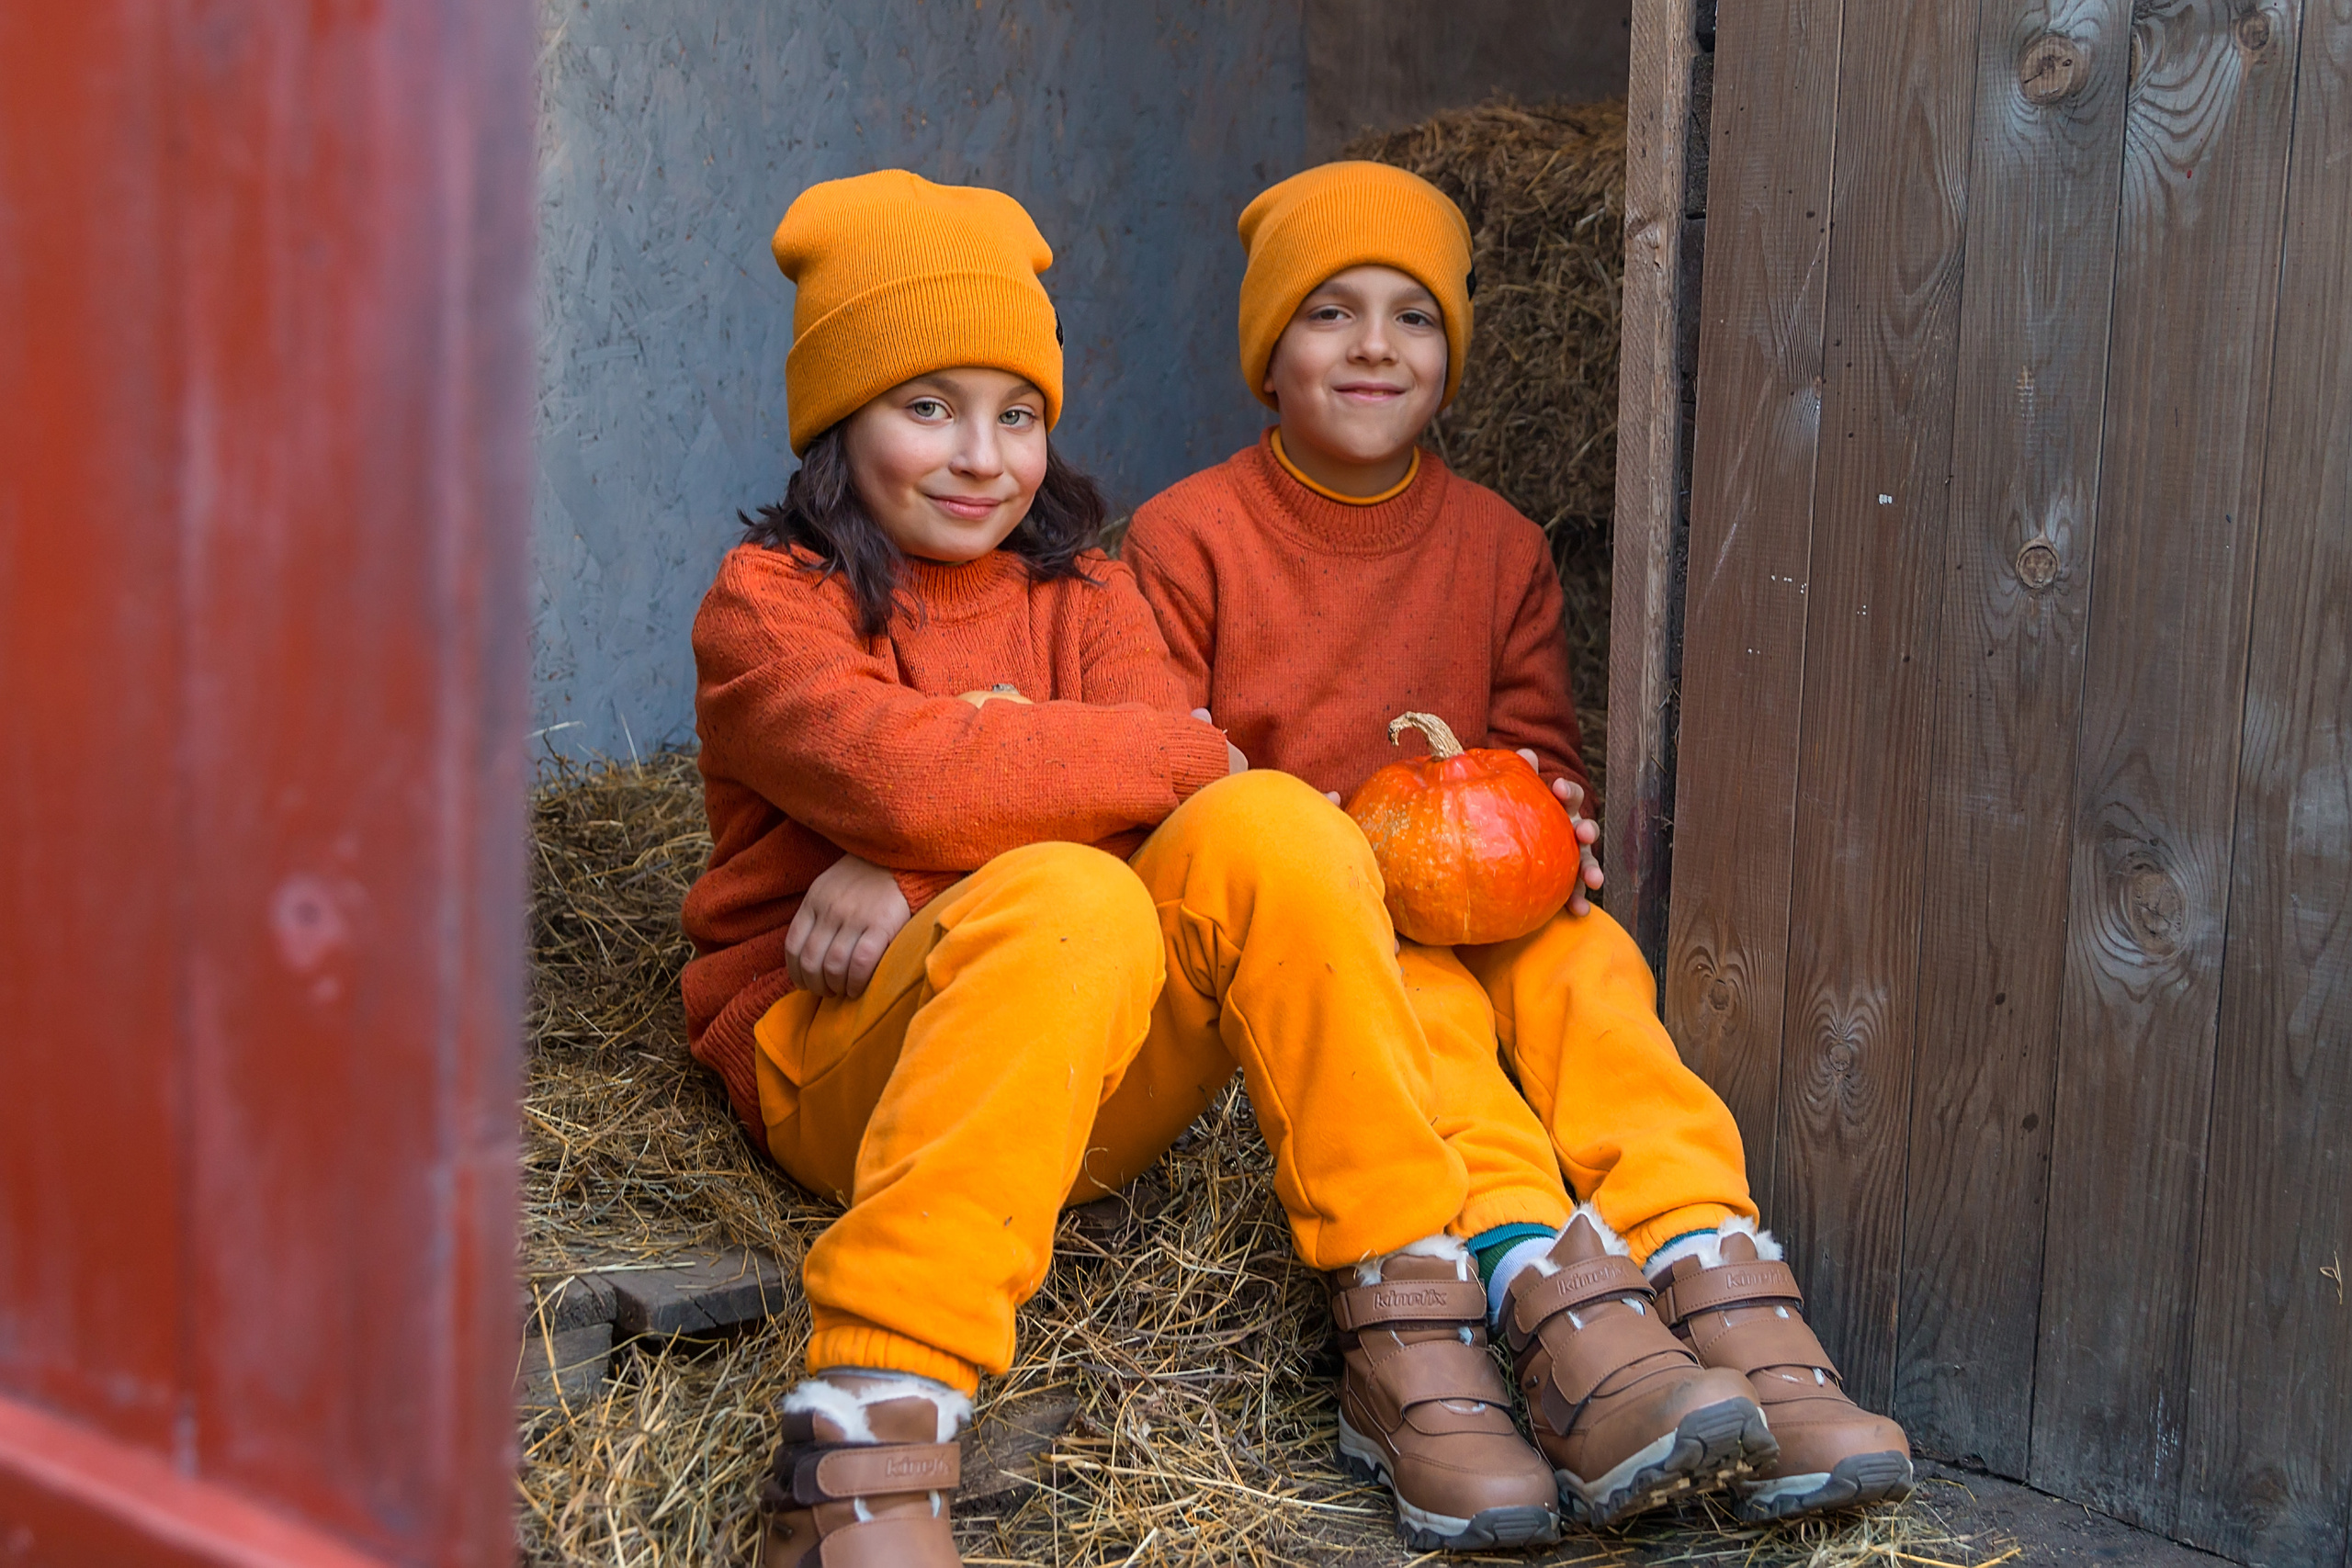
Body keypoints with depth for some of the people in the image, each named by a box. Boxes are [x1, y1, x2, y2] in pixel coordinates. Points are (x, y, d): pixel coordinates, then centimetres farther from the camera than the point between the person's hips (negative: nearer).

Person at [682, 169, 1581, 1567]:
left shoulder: (1083, 596, 17)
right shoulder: (768, 605, 4)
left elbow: (1201, 797, -5)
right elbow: (914, 776, -18)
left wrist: (913, 878, -18)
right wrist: (1180, 754, -9)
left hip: (1089, 1081, 4)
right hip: (839, 1061, -4)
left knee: (1266, 828, -23)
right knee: (1069, 900, -36)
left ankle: (1416, 1323, -21)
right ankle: (865, 1450, -44)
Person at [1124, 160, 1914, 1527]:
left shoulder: (1500, 548, 12)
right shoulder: (1189, 538, 1)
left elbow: (1544, 758, 16)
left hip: (1472, 909, 3)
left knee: (1585, 955, -30)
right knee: (1410, 992, -36)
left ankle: (1718, 1292, -48)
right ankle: (1554, 1297, -57)